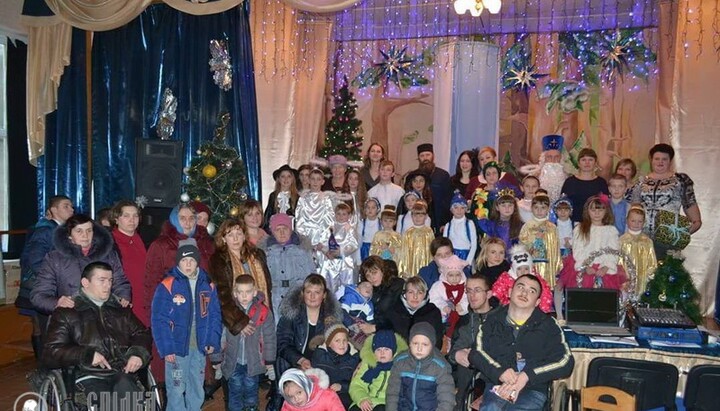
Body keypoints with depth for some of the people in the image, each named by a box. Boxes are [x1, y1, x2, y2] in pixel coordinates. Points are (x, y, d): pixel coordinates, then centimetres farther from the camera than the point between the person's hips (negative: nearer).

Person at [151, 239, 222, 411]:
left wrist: (213, 341, -2)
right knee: (176, 390, 1)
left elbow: (215, 315, 8)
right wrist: (166, 349, -15)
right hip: (177, 347, -4)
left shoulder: (207, 285, 4)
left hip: (200, 348, 4)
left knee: (197, 391, 16)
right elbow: (159, 320, -11)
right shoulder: (167, 285, -10)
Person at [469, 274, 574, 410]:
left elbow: (565, 362, 0)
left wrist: (527, 376, -11)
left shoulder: (548, 326, 9)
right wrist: (500, 372, -14)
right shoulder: (493, 320, 14)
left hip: (533, 390, 0)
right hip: (496, 386, 1)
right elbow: (476, 352, 5)